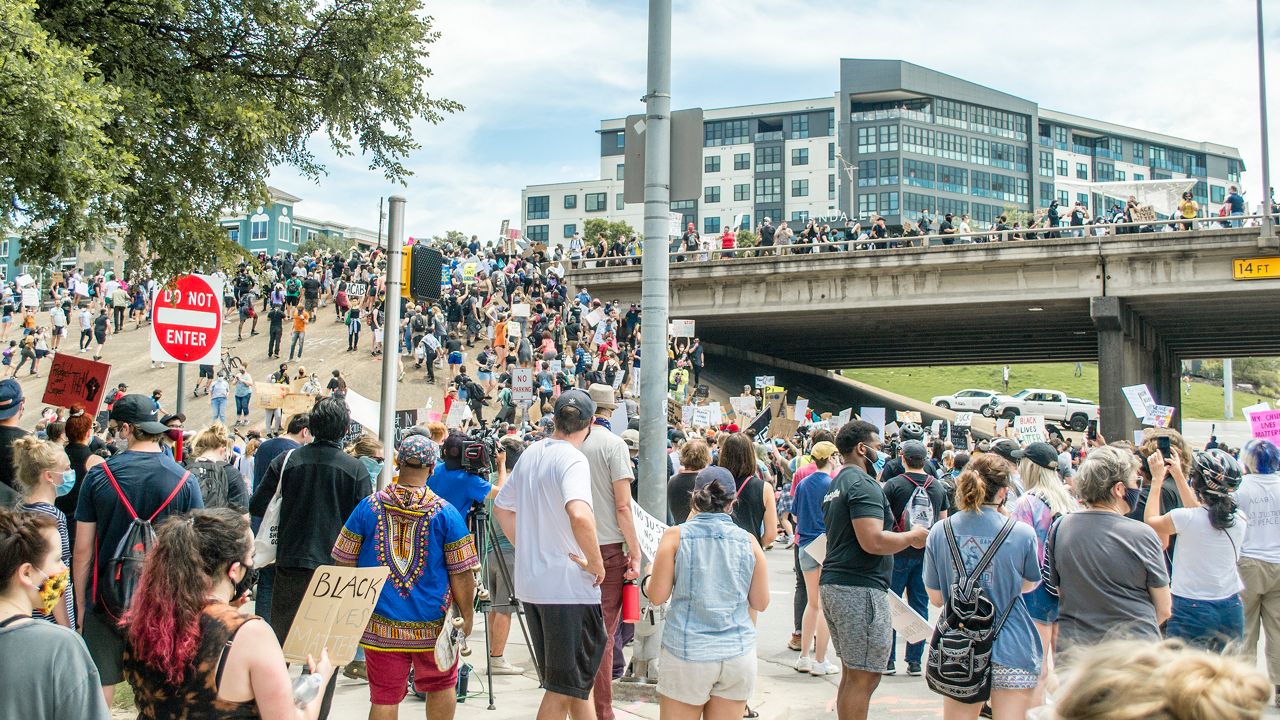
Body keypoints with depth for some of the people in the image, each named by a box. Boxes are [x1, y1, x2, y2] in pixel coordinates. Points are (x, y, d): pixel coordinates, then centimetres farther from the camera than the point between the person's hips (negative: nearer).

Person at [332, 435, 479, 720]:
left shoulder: (369, 506, -3)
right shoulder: (446, 513, -7)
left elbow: (345, 563, 5)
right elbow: (461, 573, -7)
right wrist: (466, 616, 6)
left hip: (380, 624, 1)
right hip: (433, 622, -1)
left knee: (384, 697, 6)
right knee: (441, 687, 20)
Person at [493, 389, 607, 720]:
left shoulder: (530, 454, 9)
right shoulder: (572, 459, -16)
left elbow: (501, 508, 21)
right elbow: (579, 515, -34)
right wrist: (595, 562, -20)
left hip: (530, 583, 8)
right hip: (569, 586, -8)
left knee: (576, 679, 20)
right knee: (564, 687, 3)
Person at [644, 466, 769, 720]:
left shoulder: (676, 536, -4)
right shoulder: (748, 541, 1)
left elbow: (657, 596, -4)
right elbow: (760, 603, 6)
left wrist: (646, 582, 17)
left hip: (687, 653, -2)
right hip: (738, 654, 2)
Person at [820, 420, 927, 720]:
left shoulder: (836, 484, 18)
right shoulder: (864, 484, -14)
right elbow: (873, 542, -24)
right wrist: (913, 537, -8)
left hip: (833, 583, 10)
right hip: (860, 588, -10)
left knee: (852, 673, 17)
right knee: (864, 677, -5)